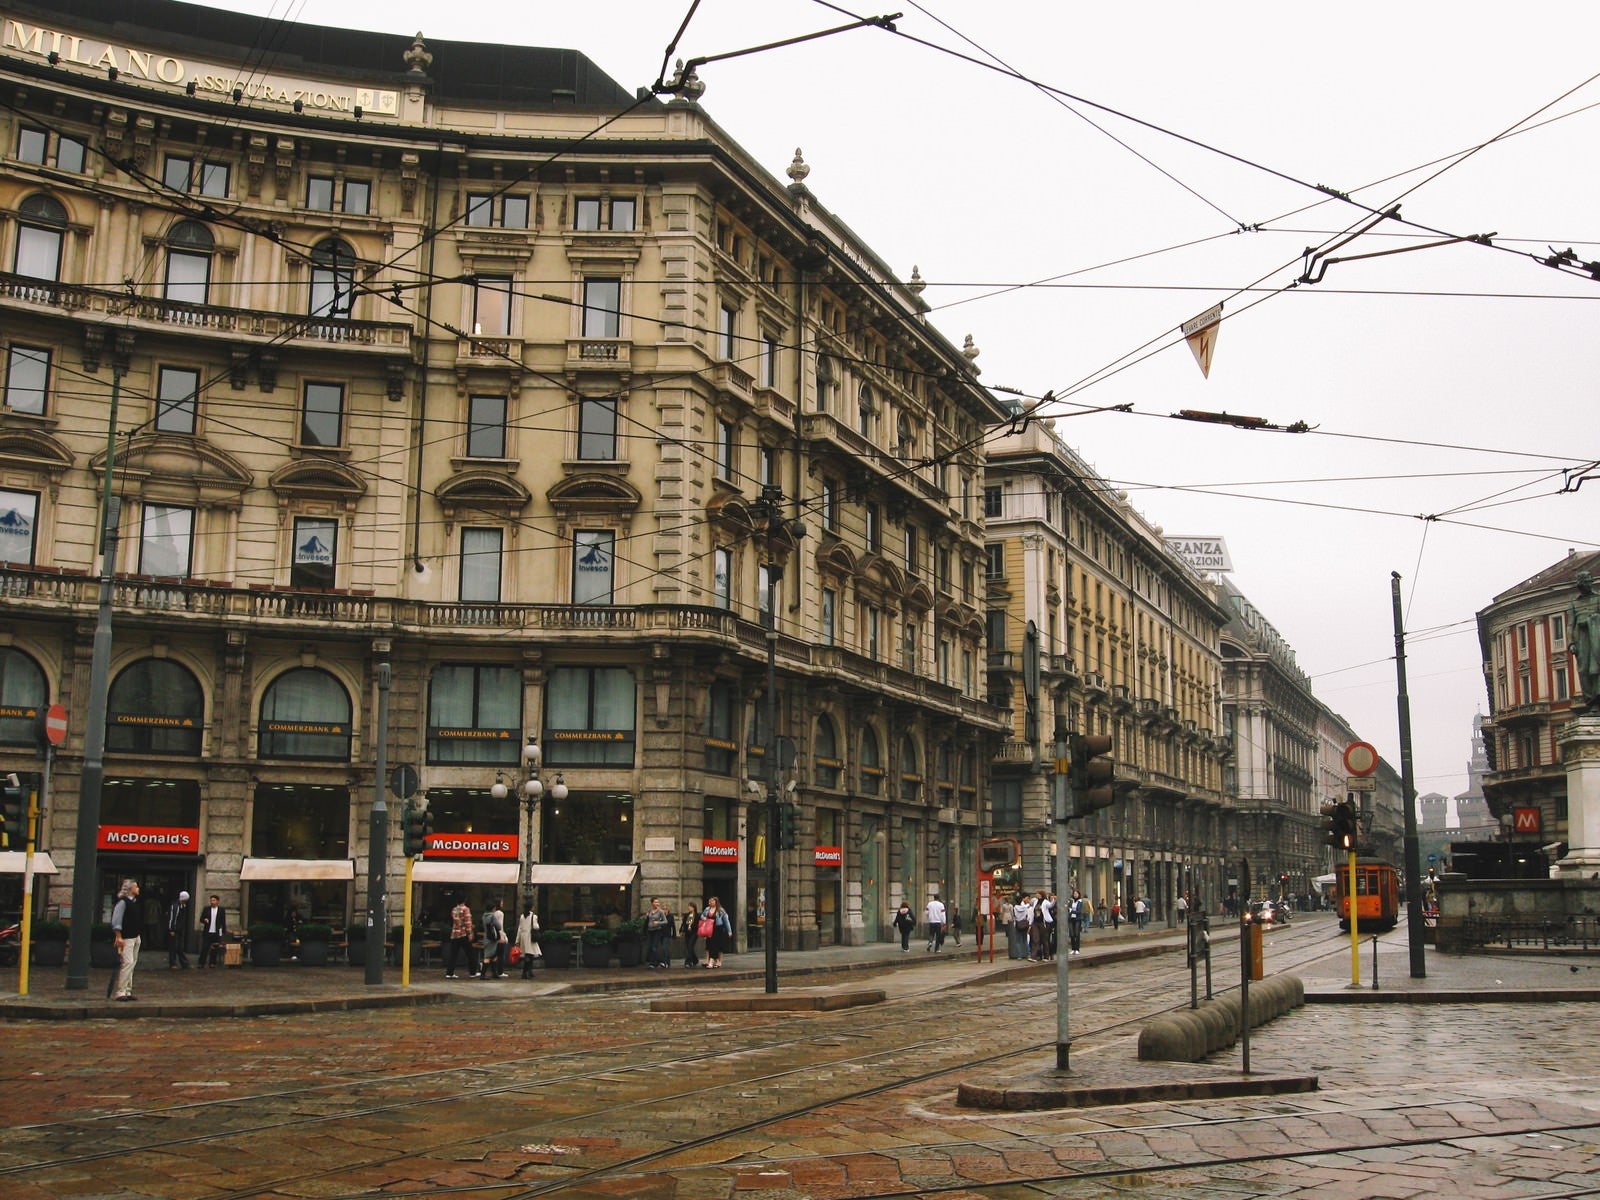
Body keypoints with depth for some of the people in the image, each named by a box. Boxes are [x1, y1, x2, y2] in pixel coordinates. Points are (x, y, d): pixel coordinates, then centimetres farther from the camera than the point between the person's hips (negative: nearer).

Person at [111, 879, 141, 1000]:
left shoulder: (134, 902, 14)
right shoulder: (122, 902, -12)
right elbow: (116, 922, -15)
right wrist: (118, 937, -19)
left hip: (135, 937, 9)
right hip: (126, 938, -9)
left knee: (132, 963, 10)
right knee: (127, 962, -14)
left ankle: (127, 991, 15)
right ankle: (120, 992, -10)